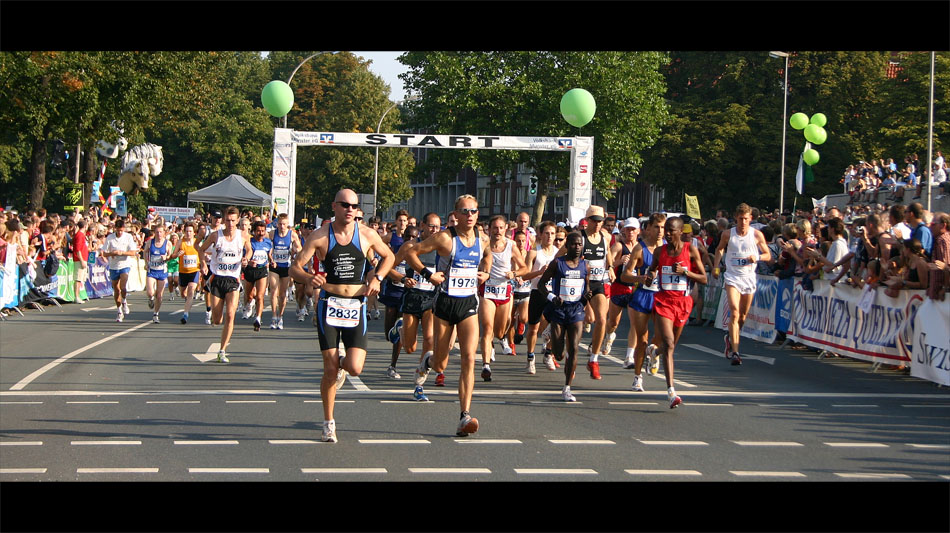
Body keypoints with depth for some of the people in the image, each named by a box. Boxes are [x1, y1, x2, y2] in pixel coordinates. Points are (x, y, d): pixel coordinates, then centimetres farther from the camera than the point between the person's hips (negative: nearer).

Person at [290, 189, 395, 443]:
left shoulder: (367, 235, 1)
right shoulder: (320, 236, -4)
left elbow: (389, 256, 19)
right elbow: (294, 267, -3)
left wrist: (377, 278, 2)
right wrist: (309, 278, -25)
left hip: (356, 306, 1)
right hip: (329, 305, -1)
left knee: (355, 368, -10)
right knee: (330, 370, -3)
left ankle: (342, 365, 29)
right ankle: (329, 423, 15)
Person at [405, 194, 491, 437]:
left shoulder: (483, 241, 4)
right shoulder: (444, 238, -11)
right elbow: (411, 253, -5)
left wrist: (485, 272, 12)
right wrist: (428, 273, -13)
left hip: (469, 304, 3)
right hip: (446, 302, -2)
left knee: (469, 358, -15)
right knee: (440, 364, 9)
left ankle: (465, 416, -16)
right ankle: (425, 364, 49)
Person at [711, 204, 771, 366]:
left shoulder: (757, 235, -2)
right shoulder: (728, 235, -2)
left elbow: (768, 255, 6)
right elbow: (720, 249, 18)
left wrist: (757, 257, -14)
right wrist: (716, 266, 8)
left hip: (749, 278, 2)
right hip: (732, 277, -2)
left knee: (743, 316, 11)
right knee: (734, 313, -18)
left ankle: (730, 338, 41)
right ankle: (735, 352, -22)